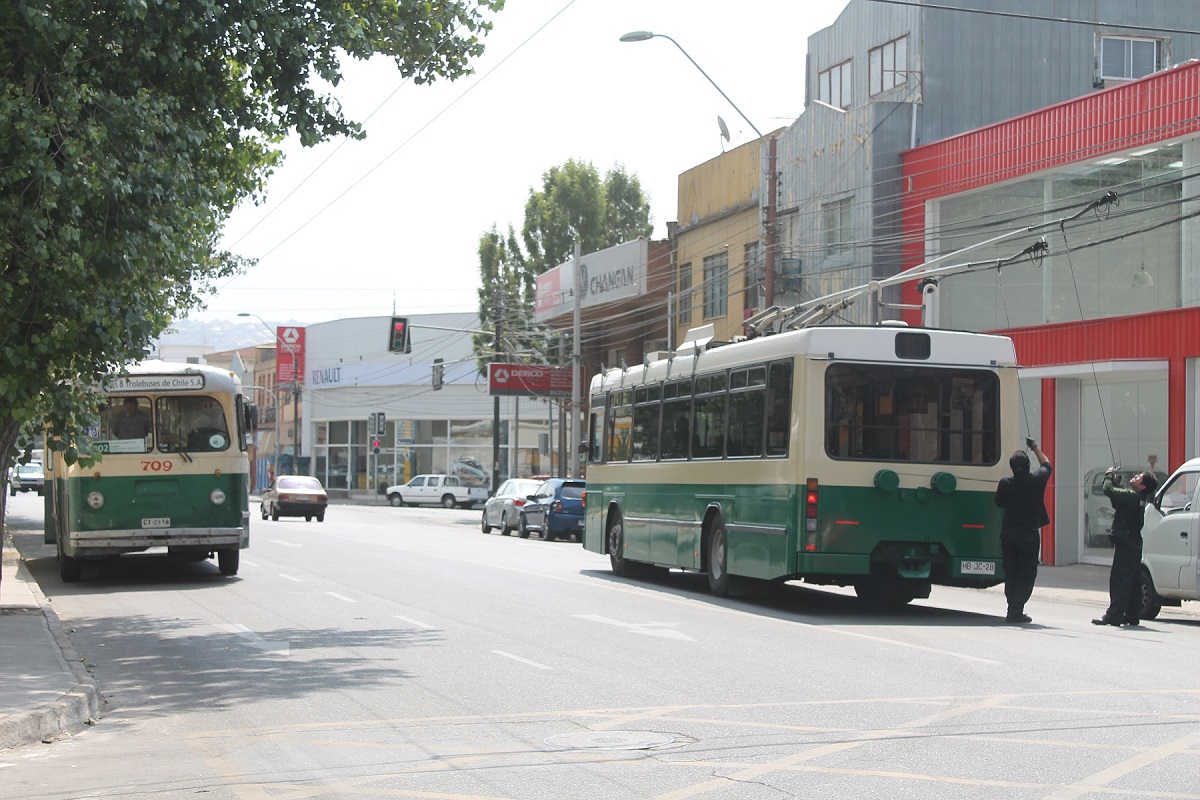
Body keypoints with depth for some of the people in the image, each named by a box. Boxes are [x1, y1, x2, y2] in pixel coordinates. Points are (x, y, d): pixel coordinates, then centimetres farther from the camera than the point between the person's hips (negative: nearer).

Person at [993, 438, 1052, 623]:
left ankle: (1013, 609, 12)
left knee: (1010, 573, 12)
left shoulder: (1005, 484, -8)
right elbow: (1046, 465, 12)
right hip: (1030, 535, -2)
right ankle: (1016, 611, -7)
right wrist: (1035, 447, 23)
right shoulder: (1037, 481, -9)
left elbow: (998, 502, 9)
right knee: (1027, 573, 1)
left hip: (1008, 533, 2)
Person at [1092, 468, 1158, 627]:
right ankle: (1132, 616, 18)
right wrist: (1112, 478, 9)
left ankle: (1113, 616, -10)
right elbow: (1116, 493, 22)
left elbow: (1108, 490, -24)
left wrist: (1109, 475, -6)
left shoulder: (1132, 497, -17)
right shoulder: (1139, 499, 13)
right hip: (1134, 544, 10)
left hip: (1125, 545, -10)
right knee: (1132, 582, 13)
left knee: (1119, 581, -9)